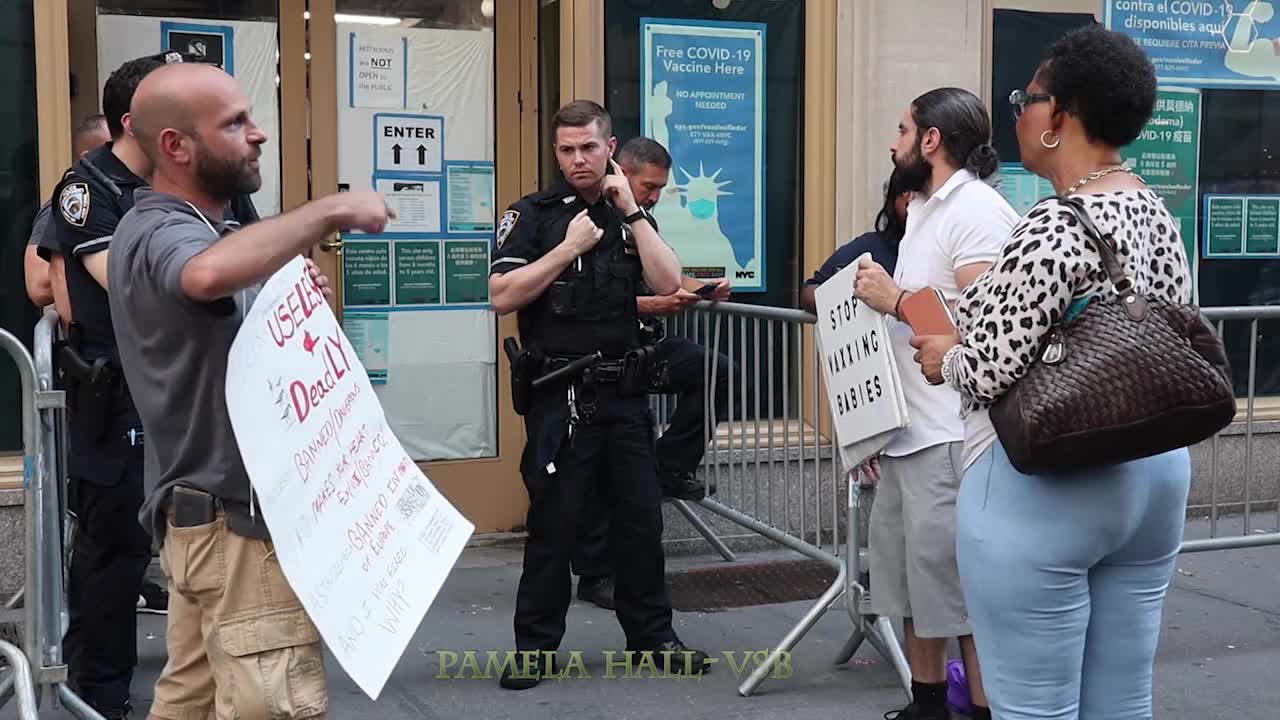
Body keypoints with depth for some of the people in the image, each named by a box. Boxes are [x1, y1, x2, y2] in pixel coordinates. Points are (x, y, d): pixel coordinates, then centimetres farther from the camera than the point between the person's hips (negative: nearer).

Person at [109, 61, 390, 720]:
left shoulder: (165, 229, 14)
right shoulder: (161, 234, -19)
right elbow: (211, 274, -44)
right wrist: (331, 211, -32)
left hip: (206, 510, 10)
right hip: (239, 517, -10)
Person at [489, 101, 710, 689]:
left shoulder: (627, 216, 12)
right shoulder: (531, 215, -1)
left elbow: (668, 283, -4)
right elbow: (502, 297, -12)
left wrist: (631, 209, -7)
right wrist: (570, 248, -14)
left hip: (624, 393, 4)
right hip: (559, 397, -4)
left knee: (640, 519, 10)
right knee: (553, 524, 0)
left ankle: (652, 636, 23)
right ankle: (535, 646, 12)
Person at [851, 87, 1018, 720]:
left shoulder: (977, 211, -12)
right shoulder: (923, 210, 17)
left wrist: (894, 298, -15)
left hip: (951, 438, -10)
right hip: (907, 432, 10)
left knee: (961, 590, -4)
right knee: (909, 578, 16)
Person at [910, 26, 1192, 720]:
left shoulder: (1054, 226, -19)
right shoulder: (1161, 216, 9)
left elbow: (994, 373, -23)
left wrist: (946, 357, -1)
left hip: (1043, 489, -9)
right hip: (1154, 474, 9)